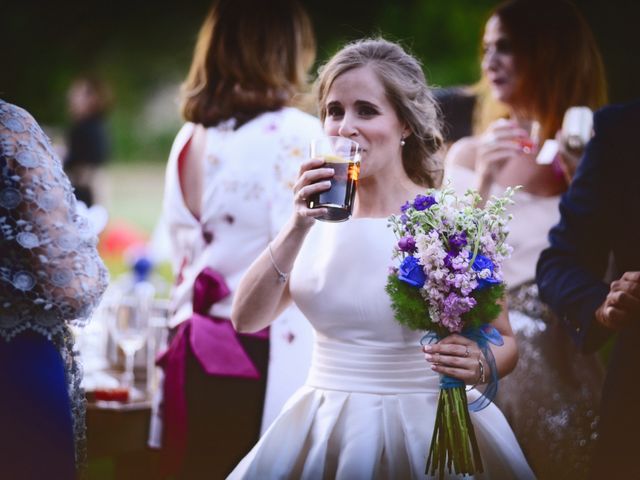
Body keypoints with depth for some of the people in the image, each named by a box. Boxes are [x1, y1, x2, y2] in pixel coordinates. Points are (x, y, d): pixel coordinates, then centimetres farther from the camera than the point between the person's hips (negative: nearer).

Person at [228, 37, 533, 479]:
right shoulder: (322, 216, 2)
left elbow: (505, 342, -1)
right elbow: (246, 320, -6)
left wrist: (478, 363, -23)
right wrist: (298, 227, -16)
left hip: (425, 433, -3)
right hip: (322, 430, 3)